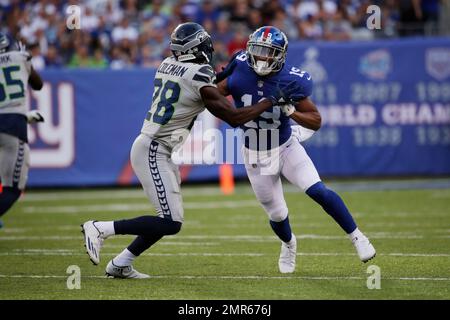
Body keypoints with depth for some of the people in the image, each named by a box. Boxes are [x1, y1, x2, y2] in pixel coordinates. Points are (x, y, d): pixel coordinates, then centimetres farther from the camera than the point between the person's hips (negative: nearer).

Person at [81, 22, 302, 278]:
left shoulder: (168, 65, 8)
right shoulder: (200, 78, -16)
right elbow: (233, 117, -13)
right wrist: (274, 99, -7)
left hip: (157, 149, 9)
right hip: (154, 151, -9)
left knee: (170, 219, 14)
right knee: (171, 224, -10)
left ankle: (120, 265, 14)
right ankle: (100, 229, -9)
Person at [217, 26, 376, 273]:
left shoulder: (290, 81, -20)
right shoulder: (239, 74, -18)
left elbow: (316, 121, -14)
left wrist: (290, 111, -31)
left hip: (286, 148, -1)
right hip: (256, 157, 1)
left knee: (318, 191, -22)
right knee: (277, 215, 11)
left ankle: (356, 237, -5)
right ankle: (288, 244, 47)